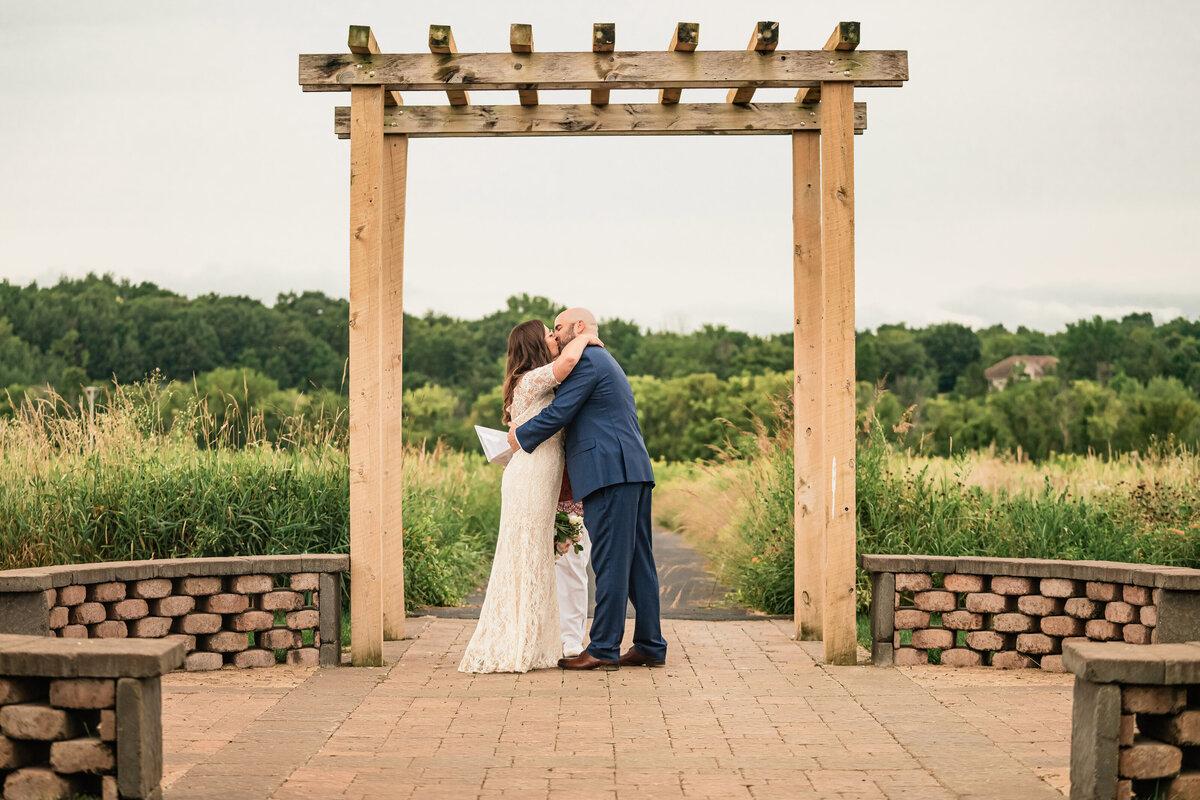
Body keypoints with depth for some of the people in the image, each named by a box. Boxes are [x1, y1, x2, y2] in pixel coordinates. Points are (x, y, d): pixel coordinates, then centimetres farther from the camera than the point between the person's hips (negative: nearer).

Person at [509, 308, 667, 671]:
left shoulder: (587, 360, -5)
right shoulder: (606, 363, 28)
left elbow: (558, 413, -11)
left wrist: (520, 435, 4)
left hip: (611, 473, -10)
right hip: (635, 470, 10)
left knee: (610, 562, -9)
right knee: (637, 560, 9)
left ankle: (603, 648, -7)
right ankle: (650, 646, 11)